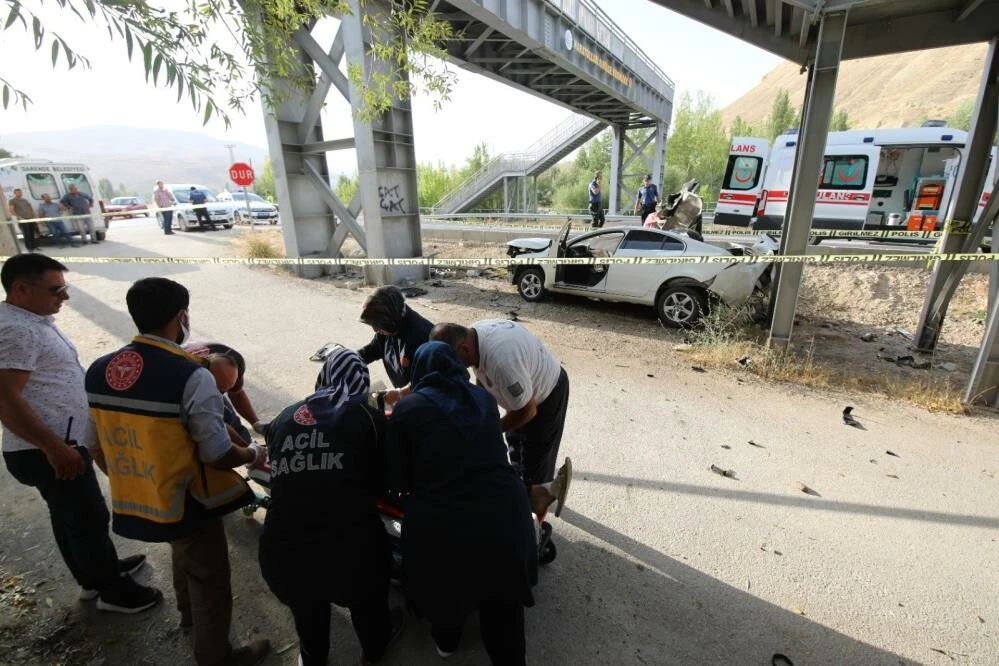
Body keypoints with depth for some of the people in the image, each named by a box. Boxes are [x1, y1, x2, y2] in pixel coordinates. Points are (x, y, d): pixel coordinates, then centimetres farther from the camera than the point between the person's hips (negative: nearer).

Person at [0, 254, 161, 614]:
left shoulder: (34, 320, 10)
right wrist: (54, 447, -25)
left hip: (61, 443, 10)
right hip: (48, 451, -10)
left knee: (71, 516, 22)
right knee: (90, 518, 4)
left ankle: (95, 575, 40)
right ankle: (111, 590, 21)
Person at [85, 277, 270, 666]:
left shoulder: (99, 371, -6)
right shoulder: (190, 376, -28)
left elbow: (100, 448, 6)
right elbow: (218, 456, -24)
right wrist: (254, 454, -4)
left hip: (134, 501, 7)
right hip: (186, 504, -7)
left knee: (185, 556, 34)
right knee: (210, 582, 17)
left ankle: (189, 614, 61)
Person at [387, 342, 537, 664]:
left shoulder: (406, 408, -1)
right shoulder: (484, 398, 10)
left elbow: (396, 479, 1)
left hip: (442, 526, -1)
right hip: (504, 516, 2)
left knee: (444, 588, 33)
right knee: (503, 601, 29)